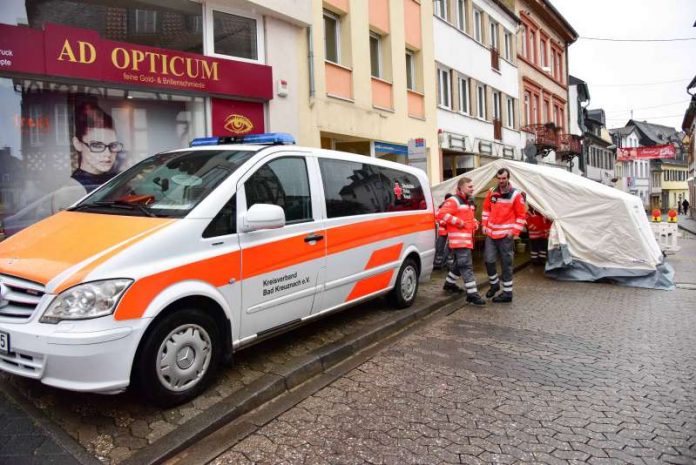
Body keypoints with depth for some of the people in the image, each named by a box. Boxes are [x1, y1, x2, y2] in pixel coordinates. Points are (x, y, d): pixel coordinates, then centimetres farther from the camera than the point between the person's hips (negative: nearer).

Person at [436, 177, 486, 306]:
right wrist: (458, 222, -22)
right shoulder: (453, 201, -13)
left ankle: (449, 283, 38)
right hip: (459, 238, -10)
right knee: (467, 265, -13)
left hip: (467, 238, 10)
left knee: (459, 263, 21)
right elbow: (441, 214, -23)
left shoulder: (470, 202, 18)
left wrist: (475, 223, 12)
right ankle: (472, 294, -14)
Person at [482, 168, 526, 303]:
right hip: (491, 233, 5)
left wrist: (514, 231, -9)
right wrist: (484, 224, 10)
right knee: (488, 260, 5)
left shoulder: (515, 195, -7)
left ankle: (507, 293, 10)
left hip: (506, 235, -4)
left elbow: (521, 215, -5)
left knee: (506, 264, 1)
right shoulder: (492, 192, 6)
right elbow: (486, 209, 17)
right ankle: (494, 284, 29)